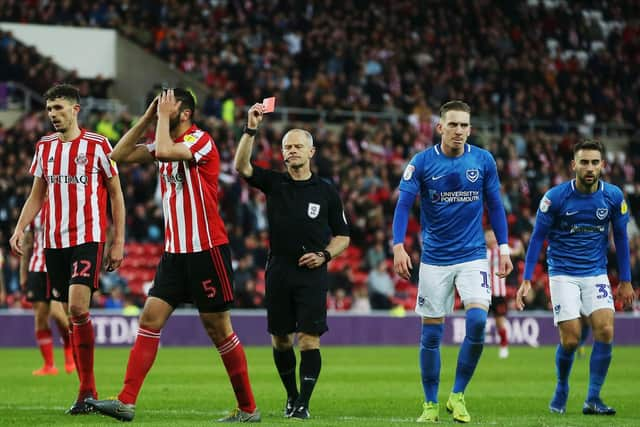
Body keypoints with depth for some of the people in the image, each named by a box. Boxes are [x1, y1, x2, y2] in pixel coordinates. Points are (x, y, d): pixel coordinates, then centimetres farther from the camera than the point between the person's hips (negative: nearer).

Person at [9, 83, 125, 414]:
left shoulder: (97, 145, -2)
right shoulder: (44, 147, 12)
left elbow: (116, 194, 2)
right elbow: (37, 195, 17)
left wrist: (118, 241, -3)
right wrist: (20, 230, 2)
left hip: (88, 238, -5)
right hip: (54, 241, 5)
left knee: (78, 307, -19)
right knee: (71, 316, 5)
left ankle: (86, 391, -12)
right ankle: (89, 392, 11)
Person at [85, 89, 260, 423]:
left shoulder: (200, 140, -12)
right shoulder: (166, 143, 13)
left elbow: (165, 151, -30)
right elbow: (119, 155, 10)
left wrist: (163, 117, -14)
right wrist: (147, 119, 4)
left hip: (207, 250, -8)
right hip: (174, 252, 8)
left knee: (218, 328, -2)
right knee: (150, 319, -3)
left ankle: (248, 409, 8)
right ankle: (126, 402, -6)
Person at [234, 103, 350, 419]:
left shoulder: (326, 192, 5)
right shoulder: (274, 183, 7)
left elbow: (342, 236, 11)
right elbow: (241, 166, -10)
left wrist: (324, 255, -7)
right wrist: (251, 129, -20)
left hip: (312, 274, -2)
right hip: (279, 271, 2)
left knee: (309, 339, -9)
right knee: (280, 339, 8)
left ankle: (303, 404, -7)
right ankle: (291, 396, 25)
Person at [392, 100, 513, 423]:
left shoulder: (483, 160, -1)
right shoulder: (422, 162, -6)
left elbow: (494, 205, 9)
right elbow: (403, 205, -7)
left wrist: (503, 248, 5)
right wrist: (399, 246, -19)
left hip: (473, 255, 0)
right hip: (434, 259, 0)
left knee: (477, 319, -18)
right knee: (431, 334, 2)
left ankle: (457, 396, -2)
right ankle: (430, 405, 17)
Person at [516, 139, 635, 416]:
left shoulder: (614, 196, -4)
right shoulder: (555, 197, -12)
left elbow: (620, 237, 8)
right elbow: (538, 237, -4)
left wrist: (625, 281, 10)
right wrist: (526, 281, -7)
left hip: (596, 274, 2)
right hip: (563, 275, -2)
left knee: (605, 331, -16)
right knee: (570, 339, -9)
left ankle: (593, 399, -6)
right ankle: (561, 390, 19)